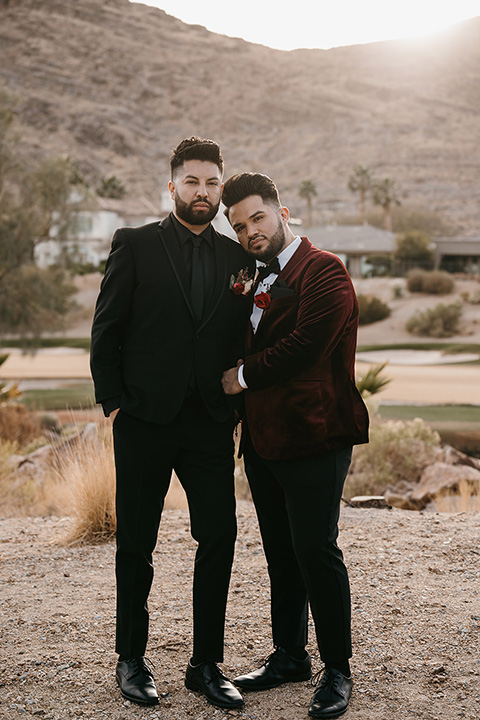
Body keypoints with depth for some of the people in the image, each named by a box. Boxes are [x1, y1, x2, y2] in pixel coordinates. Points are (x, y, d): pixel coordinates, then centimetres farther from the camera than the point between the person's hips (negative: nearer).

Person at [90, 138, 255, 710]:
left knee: (219, 538, 2)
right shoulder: (134, 245, 1)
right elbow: (106, 331, 0)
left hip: (211, 423, 3)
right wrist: (113, 402, -4)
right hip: (145, 421, -3)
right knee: (136, 543, 7)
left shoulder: (238, 258, 11)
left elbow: (241, 339, 14)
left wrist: (235, 405, 3)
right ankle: (132, 661, 22)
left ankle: (206, 664, 16)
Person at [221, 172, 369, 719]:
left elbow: (304, 344, -19)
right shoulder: (255, 279, 17)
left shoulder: (324, 270, -9)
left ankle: (337, 670, 8)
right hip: (263, 438, 8)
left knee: (315, 550, -5)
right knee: (280, 553, 15)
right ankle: (288, 657, 28)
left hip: (313, 435, -8)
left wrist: (244, 377, -9)